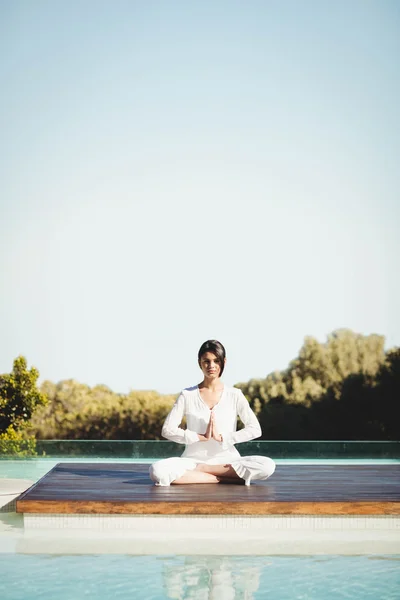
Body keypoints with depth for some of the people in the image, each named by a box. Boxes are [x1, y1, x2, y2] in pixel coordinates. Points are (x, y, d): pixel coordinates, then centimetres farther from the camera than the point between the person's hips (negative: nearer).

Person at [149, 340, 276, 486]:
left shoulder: (234, 395, 4)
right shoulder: (187, 395, 4)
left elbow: (254, 429, -3)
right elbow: (168, 430, -3)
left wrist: (222, 437, -13)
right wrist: (202, 437, -13)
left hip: (226, 461, 1)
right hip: (193, 459, -1)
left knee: (267, 466, -29)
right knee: (158, 470, -32)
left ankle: (198, 470, -18)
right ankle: (228, 478, -23)